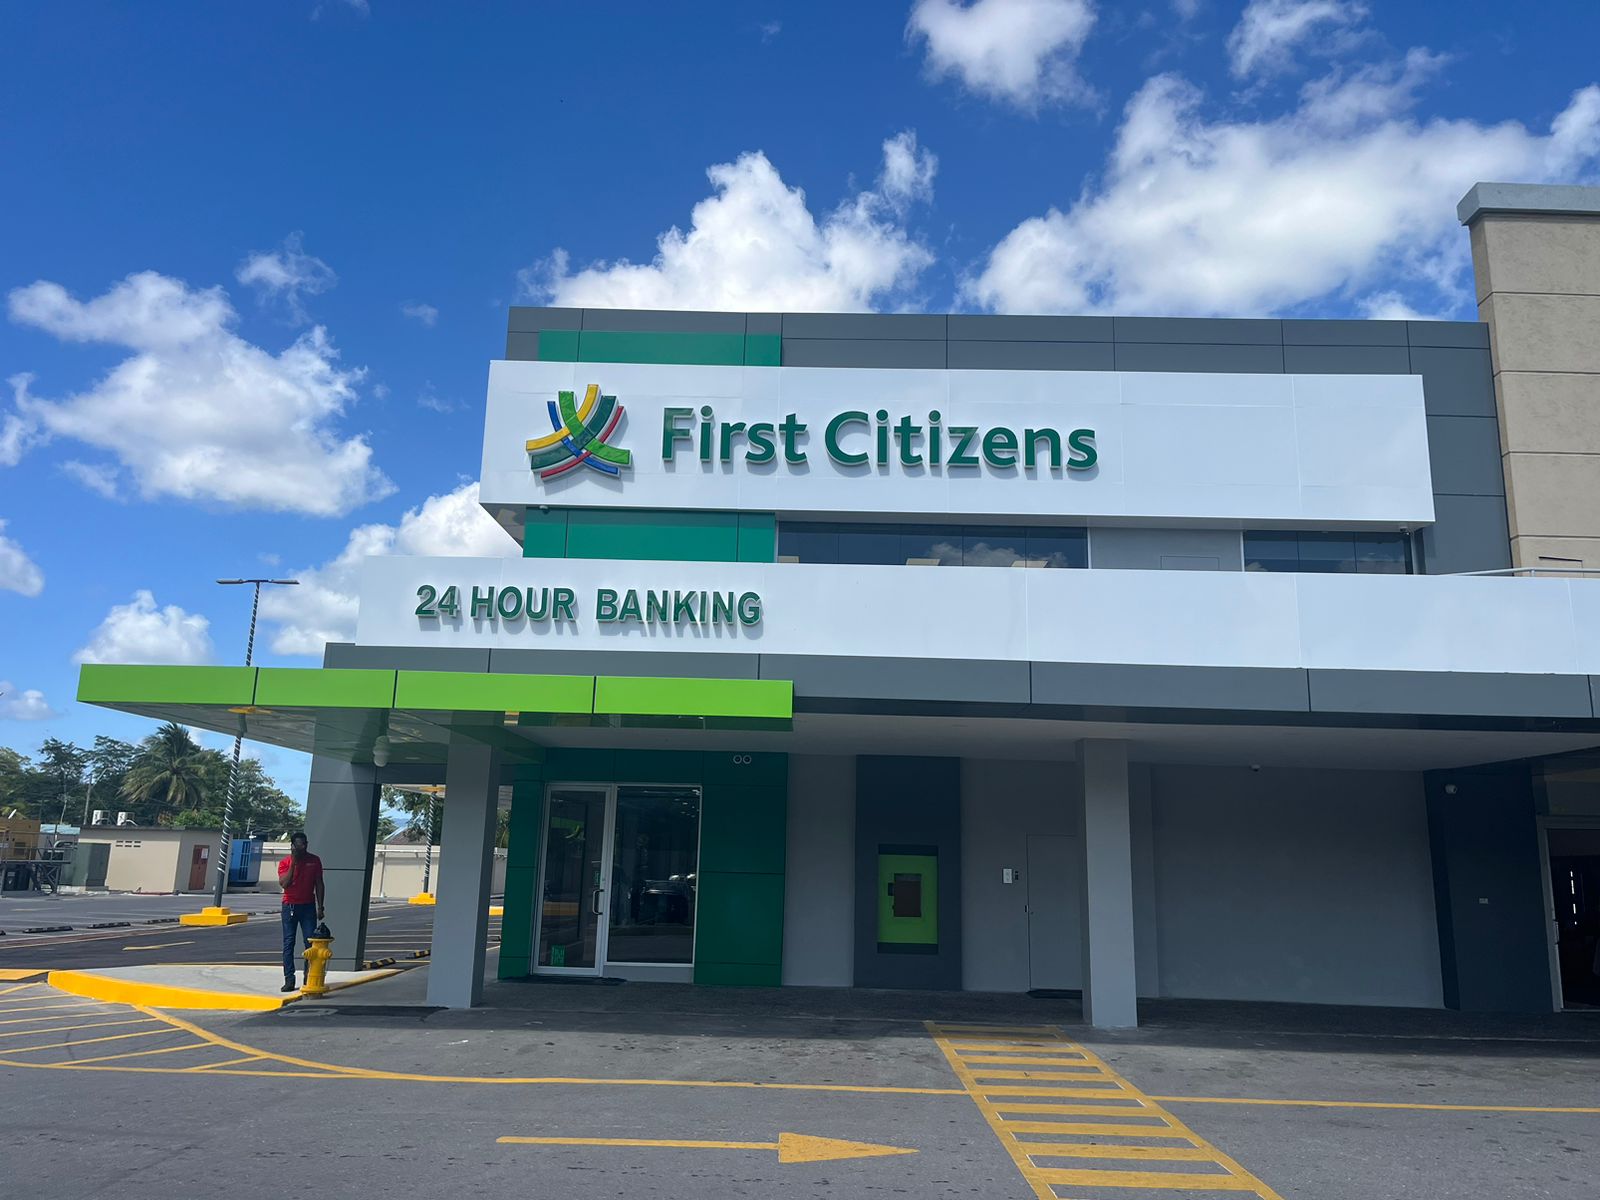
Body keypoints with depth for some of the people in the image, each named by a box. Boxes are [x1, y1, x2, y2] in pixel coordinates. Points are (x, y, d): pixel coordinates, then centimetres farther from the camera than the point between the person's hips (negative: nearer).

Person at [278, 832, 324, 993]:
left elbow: (319, 884, 7)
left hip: (308, 906, 1)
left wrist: (320, 907, 3)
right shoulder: (285, 863, -2)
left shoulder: (314, 860, 4)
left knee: (310, 942, -3)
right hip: (290, 906, -1)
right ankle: (289, 979, 2)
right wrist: (293, 862, -19)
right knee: (288, 943, 0)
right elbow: (284, 883, -17)